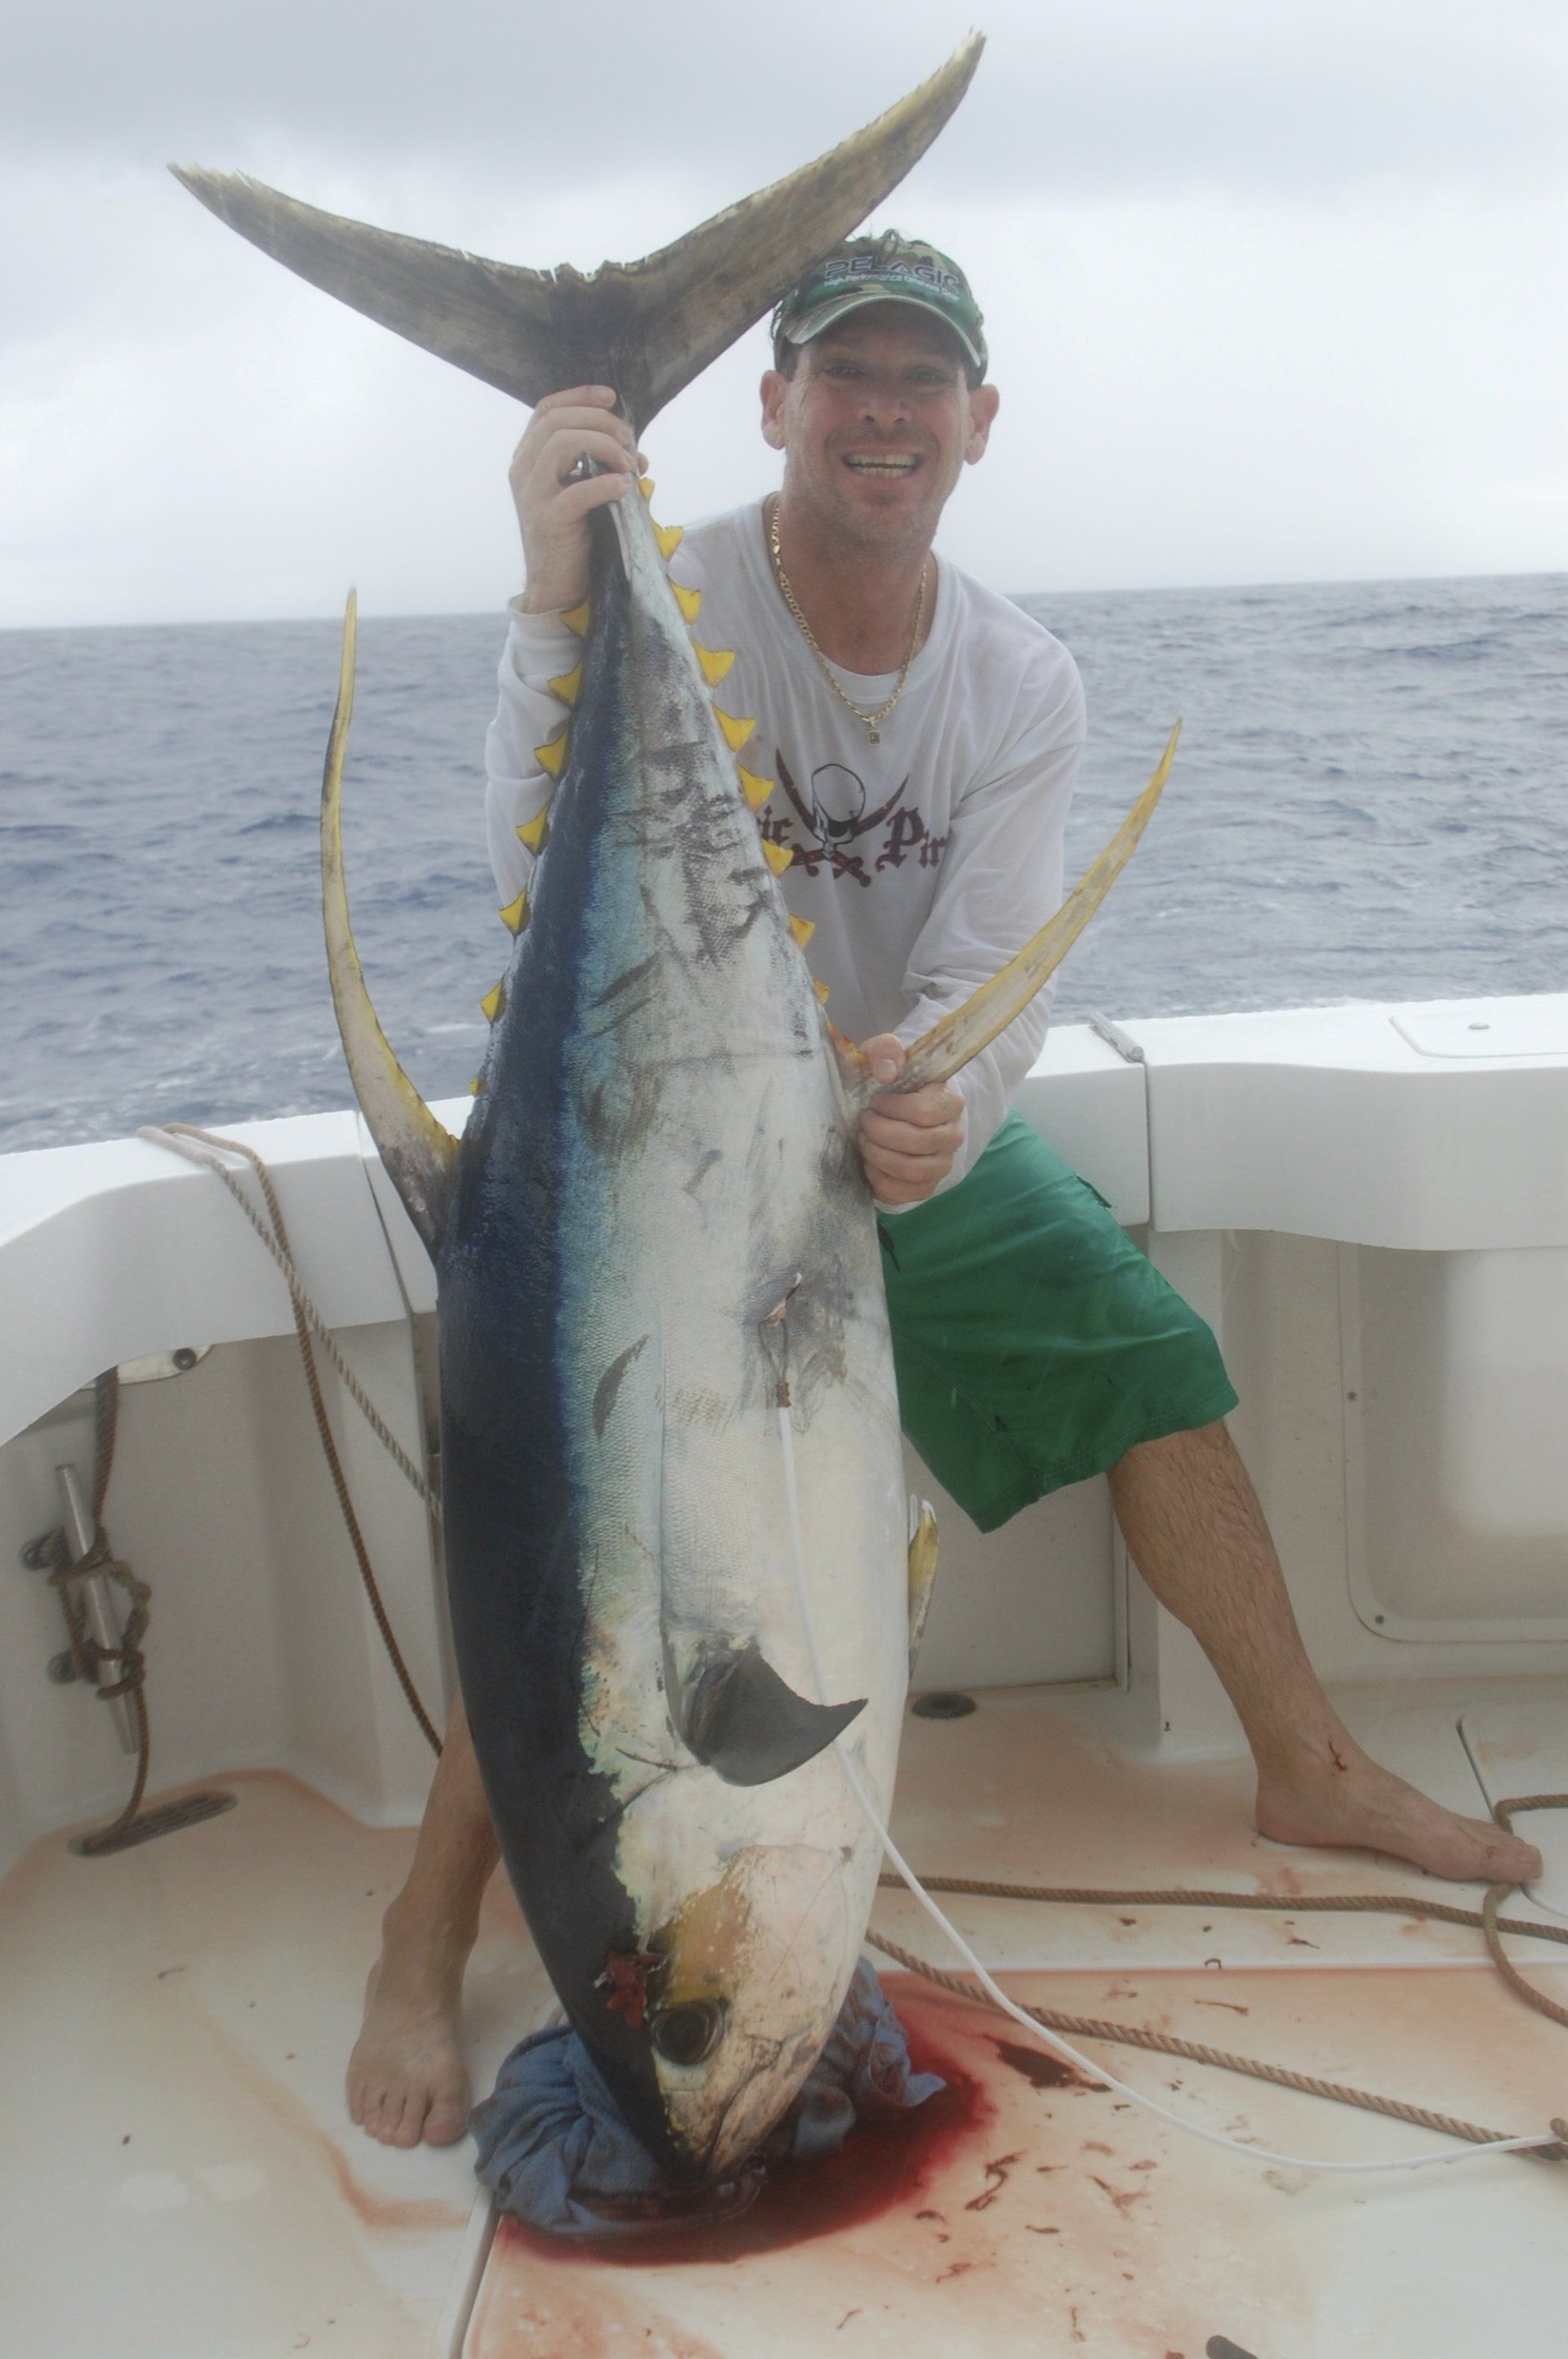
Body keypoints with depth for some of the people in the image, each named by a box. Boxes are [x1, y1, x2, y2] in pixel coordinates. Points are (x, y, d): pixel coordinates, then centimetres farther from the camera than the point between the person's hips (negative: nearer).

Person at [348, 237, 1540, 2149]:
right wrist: (557, 608, -52)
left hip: (919, 1124, 5)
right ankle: (419, 1955, -2)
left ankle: (1309, 1771, 19)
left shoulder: (1021, 682, -9)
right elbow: (541, 884, -36)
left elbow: (993, 971, -18)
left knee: (1159, 1363, 1)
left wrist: (935, 1109, -42)